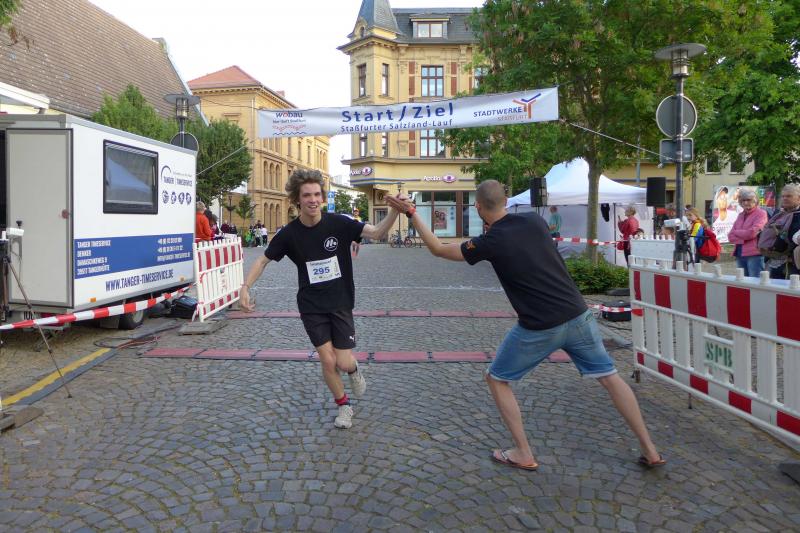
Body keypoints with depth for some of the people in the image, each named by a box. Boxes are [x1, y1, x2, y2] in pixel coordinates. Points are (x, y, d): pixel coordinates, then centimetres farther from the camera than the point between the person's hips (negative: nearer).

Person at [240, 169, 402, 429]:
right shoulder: (289, 233, -9)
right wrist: (246, 287, -8)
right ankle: (344, 405, 25)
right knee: (328, 361, -1)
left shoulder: (338, 223, -12)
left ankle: (354, 369, 35)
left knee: (343, 363, -4)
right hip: (311, 307, 1)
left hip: (341, 304, 0)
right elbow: (263, 260, 4)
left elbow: (377, 232, -19)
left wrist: (395, 210, -36)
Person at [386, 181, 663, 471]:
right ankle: (650, 450, 24)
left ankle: (524, 454, 18)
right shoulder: (535, 220, 3)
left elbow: (439, 249, 1)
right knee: (609, 377, 18)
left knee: (497, 379, 14)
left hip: (540, 328, -5)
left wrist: (411, 213, 6)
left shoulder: (489, 243, -10)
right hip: (578, 315, 5)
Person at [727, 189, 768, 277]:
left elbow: (752, 233, -15)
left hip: (754, 254, -7)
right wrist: (744, 238, -8)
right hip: (739, 254, 7)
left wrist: (736, 232, 1)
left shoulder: (761, 213, -2)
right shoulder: (740, 215, 17)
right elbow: (730, 237, 9)